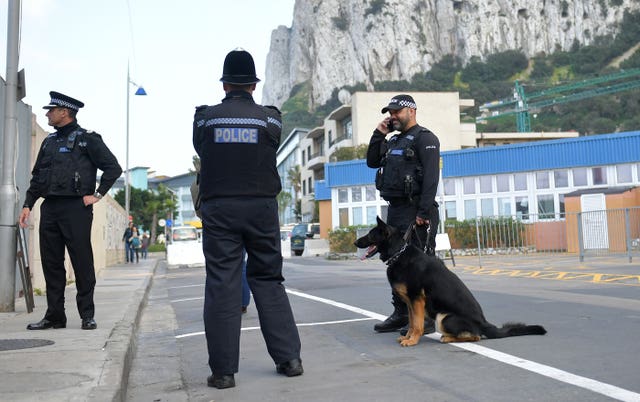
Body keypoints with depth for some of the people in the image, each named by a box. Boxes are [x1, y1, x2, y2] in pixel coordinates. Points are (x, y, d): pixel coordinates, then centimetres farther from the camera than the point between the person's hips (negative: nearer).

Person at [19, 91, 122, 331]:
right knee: (51, 262, 7)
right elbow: (37, 177, 21)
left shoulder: (87, 139, -2)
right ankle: (54, 316, 15)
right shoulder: (49, 141, 18)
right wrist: (27, 205, 12)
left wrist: (97, 194, -7)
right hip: (49, 208, 7)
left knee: (82, 262, -3)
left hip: (76, 207, -7)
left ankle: (87, 315, 5)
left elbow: (113, 167, -5)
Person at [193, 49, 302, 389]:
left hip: (219, 208, -1)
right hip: (261, 207, 1)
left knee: (221, 285, 2)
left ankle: (223, 370, 4)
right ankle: (288, 357, 12)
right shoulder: (270, 118, 1)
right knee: (268, 280, 10)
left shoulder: (205, 118, 2)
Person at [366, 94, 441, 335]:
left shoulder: (424, 138, -5)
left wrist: (423, 212, -21)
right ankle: (401, 314, 21)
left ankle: (426, 318, -3)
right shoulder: (394, 141, 22)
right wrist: (379, 134, 10)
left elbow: (431, 177, -14)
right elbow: (372, 162, 19)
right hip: (394, 210, 9)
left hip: (415, 211, -9)